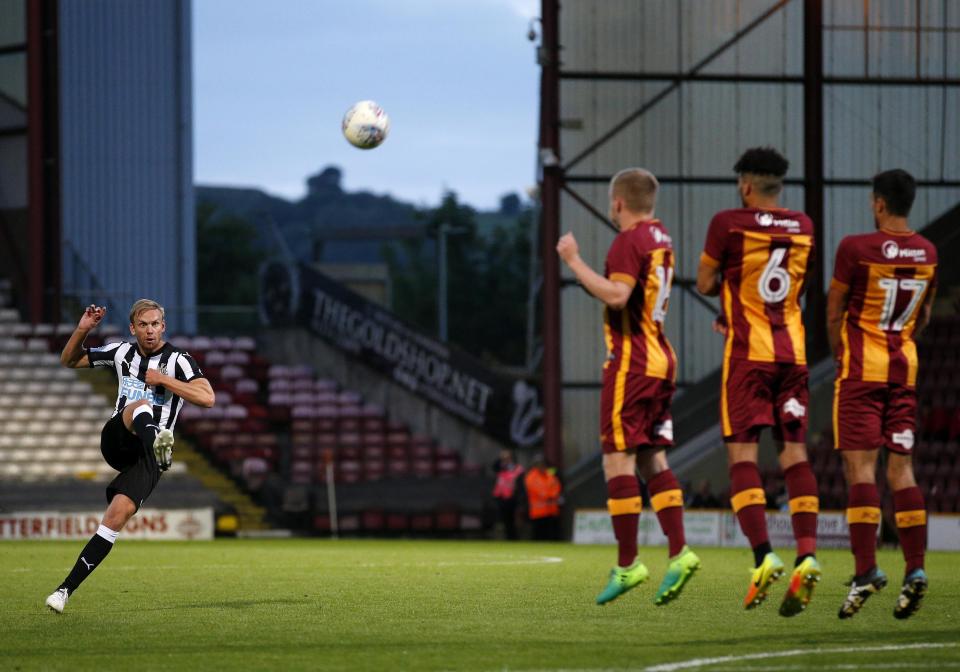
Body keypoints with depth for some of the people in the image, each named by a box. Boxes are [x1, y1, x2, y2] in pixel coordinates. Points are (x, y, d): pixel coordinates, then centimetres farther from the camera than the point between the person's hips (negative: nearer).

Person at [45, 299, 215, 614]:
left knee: (116, 517, -18)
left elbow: (207, 398, -18)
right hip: (115, 442, 2)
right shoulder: (122, 352, 11)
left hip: (146, 457, -2)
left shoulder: (178, 361, -3)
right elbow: (70, 360, 21)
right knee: (141, 405, -31)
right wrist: (82, 330, 3)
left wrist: (164, 379, -18)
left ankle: (66, 589, -14)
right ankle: (156, 441, -69)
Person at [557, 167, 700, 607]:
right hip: (662, 359, 9)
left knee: (618, 459, -6)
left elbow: (616, 295, -25)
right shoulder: (661, 239, 16)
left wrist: (575, 262, -19)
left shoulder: (628, 241, -13)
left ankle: (627, 565, -7)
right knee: (653, 460, 9)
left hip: (631, 361, -9)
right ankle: (679, 553, 0)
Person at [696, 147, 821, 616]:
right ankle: (807, 555, -8)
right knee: (794, 452, 4)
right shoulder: (803, 228, 9)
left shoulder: (729, 224, -7)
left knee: (742, 453, -4)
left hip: (748, 351, -5)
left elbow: (705, 283, 1)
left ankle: (763, 556, -18)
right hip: (793, 349, 5)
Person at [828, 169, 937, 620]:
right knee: (900, 468, 7)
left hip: (861, 366, -5)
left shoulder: (856, 249, -12)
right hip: (905, 367, 5)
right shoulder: (927, 253, 5)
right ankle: (915, 569, -1)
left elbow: (834, 314, -3)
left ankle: (866, 569, -14)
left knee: (860, 466, -6)